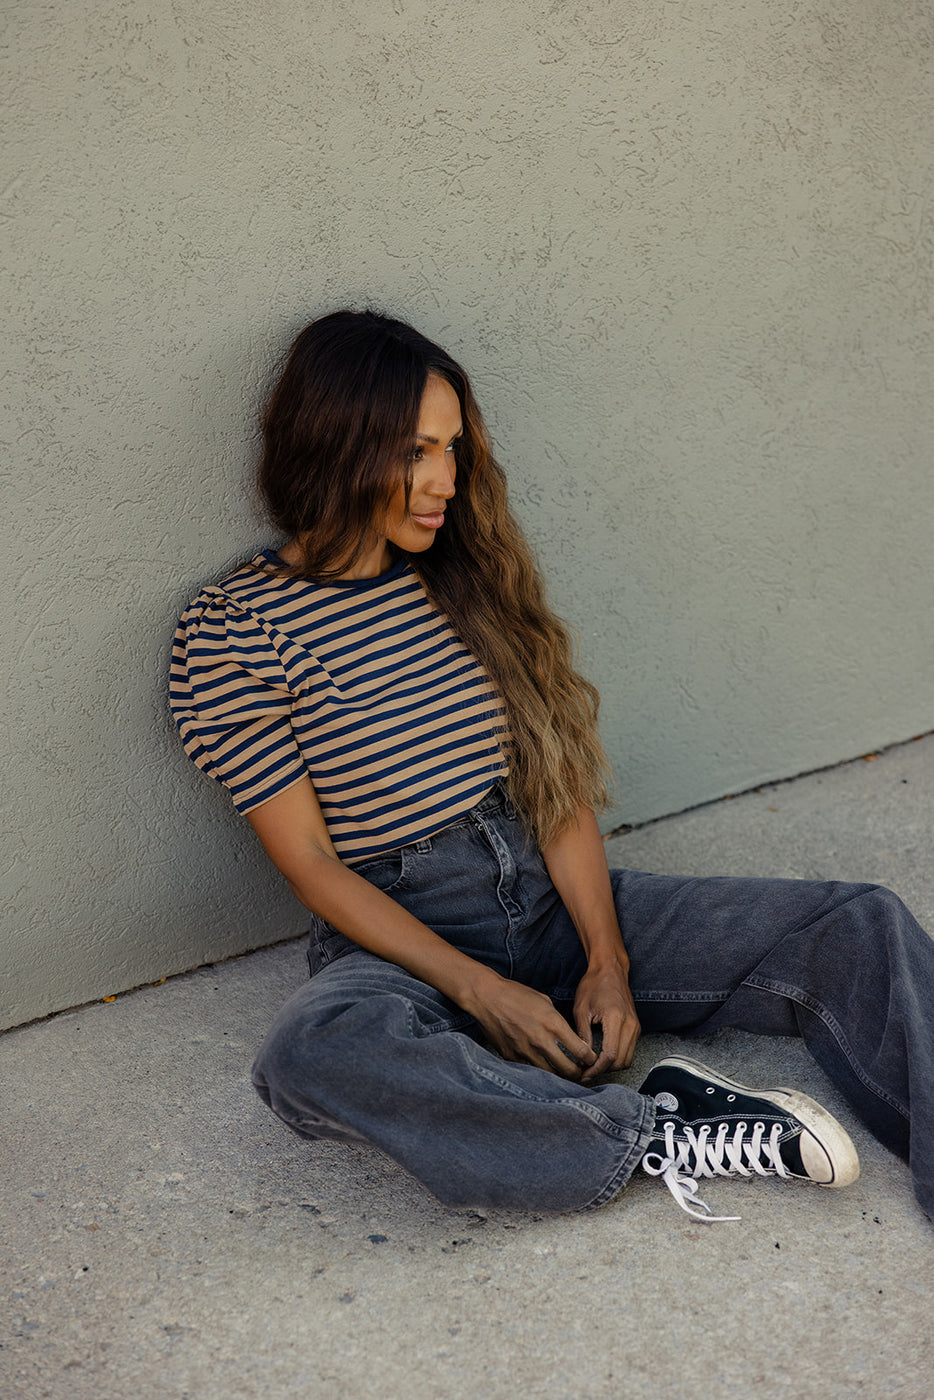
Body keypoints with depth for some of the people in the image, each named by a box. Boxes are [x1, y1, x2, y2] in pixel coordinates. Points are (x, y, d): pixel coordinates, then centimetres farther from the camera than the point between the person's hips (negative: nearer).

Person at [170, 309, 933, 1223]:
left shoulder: (470, 575, 7)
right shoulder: (232, 633, -6)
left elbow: (559, 784, 4)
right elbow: (311, 864, -10)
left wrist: (607, 959, -10)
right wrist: (480, 992, -18)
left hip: (553, 901, 4)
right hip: (400, 941, -4)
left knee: (857, 928, -13)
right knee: (313, 1055, -40)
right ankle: (658, 1135, -28)